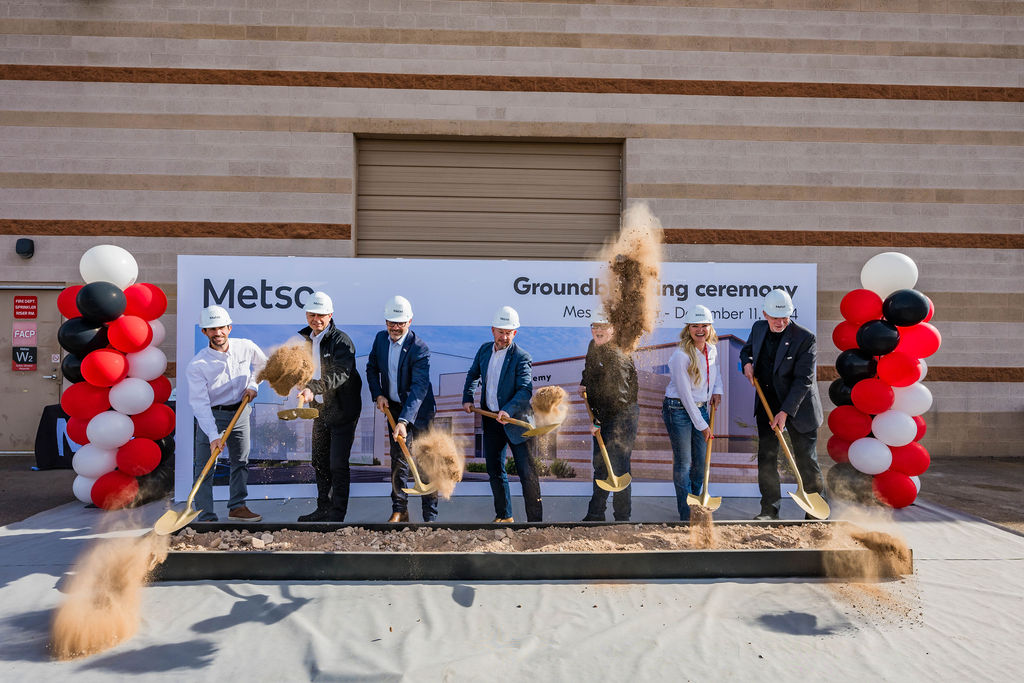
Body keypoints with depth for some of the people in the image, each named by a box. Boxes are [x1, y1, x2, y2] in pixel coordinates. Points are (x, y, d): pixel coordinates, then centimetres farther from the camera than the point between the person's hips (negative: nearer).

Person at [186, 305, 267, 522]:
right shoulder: (197, 365, -18)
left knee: (241, 462, 14)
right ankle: (206, 518, 2)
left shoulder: (246, 347, -7)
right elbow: (200, 404, -22)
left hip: (241, 412, 4)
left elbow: (263, 363, 17)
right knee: (205, 469, -6)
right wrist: (213, 436, -30)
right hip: (211, 416, -4)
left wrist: (253, 385, 0)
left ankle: (237, 507, 28)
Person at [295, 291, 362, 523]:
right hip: (320, 409, 8)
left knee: (338, 465, -3)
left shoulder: (341, 341, -17)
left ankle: (338, 513, 8)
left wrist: (313, 388, -44)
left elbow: (340, 373, -32)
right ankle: (323, 508, 29)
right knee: (319, 462, 15)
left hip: (342, 410, -7)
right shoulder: (304, 338, 7)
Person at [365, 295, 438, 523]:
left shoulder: (420, 349, -22)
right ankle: (399, 511, 22)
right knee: (398, 460, 10)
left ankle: (430, 516, 9)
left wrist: (404, 421, -38)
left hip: (418, 410, -5)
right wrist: (378, 395, -3)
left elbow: (419, 389, -29)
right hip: (393, 408, 5)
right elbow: (372, 368, 13)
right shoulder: (381, 338, -2)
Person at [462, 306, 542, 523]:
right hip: (490, 419, 6)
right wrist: (467, 398, 11)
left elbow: (525, 390, -22)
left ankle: (535, 520, 4)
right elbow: (473, 375, 23)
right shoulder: (484, 350, 6)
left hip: (515, 420, -6)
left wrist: (509, 410, -36)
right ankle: (503, 515, 30)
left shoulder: (521, 357, -13)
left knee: (527, 472, -5)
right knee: (494, 470, 15)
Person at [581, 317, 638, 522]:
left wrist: (598, 421, -21)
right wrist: (584, 384, 13)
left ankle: (622, 517, 4)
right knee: (600, 463, 16)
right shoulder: (593, 346, 7)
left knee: (618, 466, -8)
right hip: (602, 415, 9)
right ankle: (596, 514, 28)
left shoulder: (618, 355, -21)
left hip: (622, 414, -9)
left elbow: (617, 395, -24)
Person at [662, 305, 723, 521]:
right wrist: (702, 424, -13)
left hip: (701, 408, 7)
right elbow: (685, 394, -17)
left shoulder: (712, 349, 1)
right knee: (683, 464, 0)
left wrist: (717, 389, 8)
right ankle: (686, 514, 13)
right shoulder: (681, 355, -20)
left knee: (701, 462, 11)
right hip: (679, 410, -6)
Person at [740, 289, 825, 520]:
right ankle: (769, 510, 15)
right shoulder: (758, 328, 0)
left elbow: (803, 379, -20)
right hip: (766, 402, 5)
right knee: (766, 456, 5)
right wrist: (747, 363, -2)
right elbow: (746, 349, 22)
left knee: (805, 458, 5)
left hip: (797, 405, -5)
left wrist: (785, 411, -24)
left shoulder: (805, 338, -17)